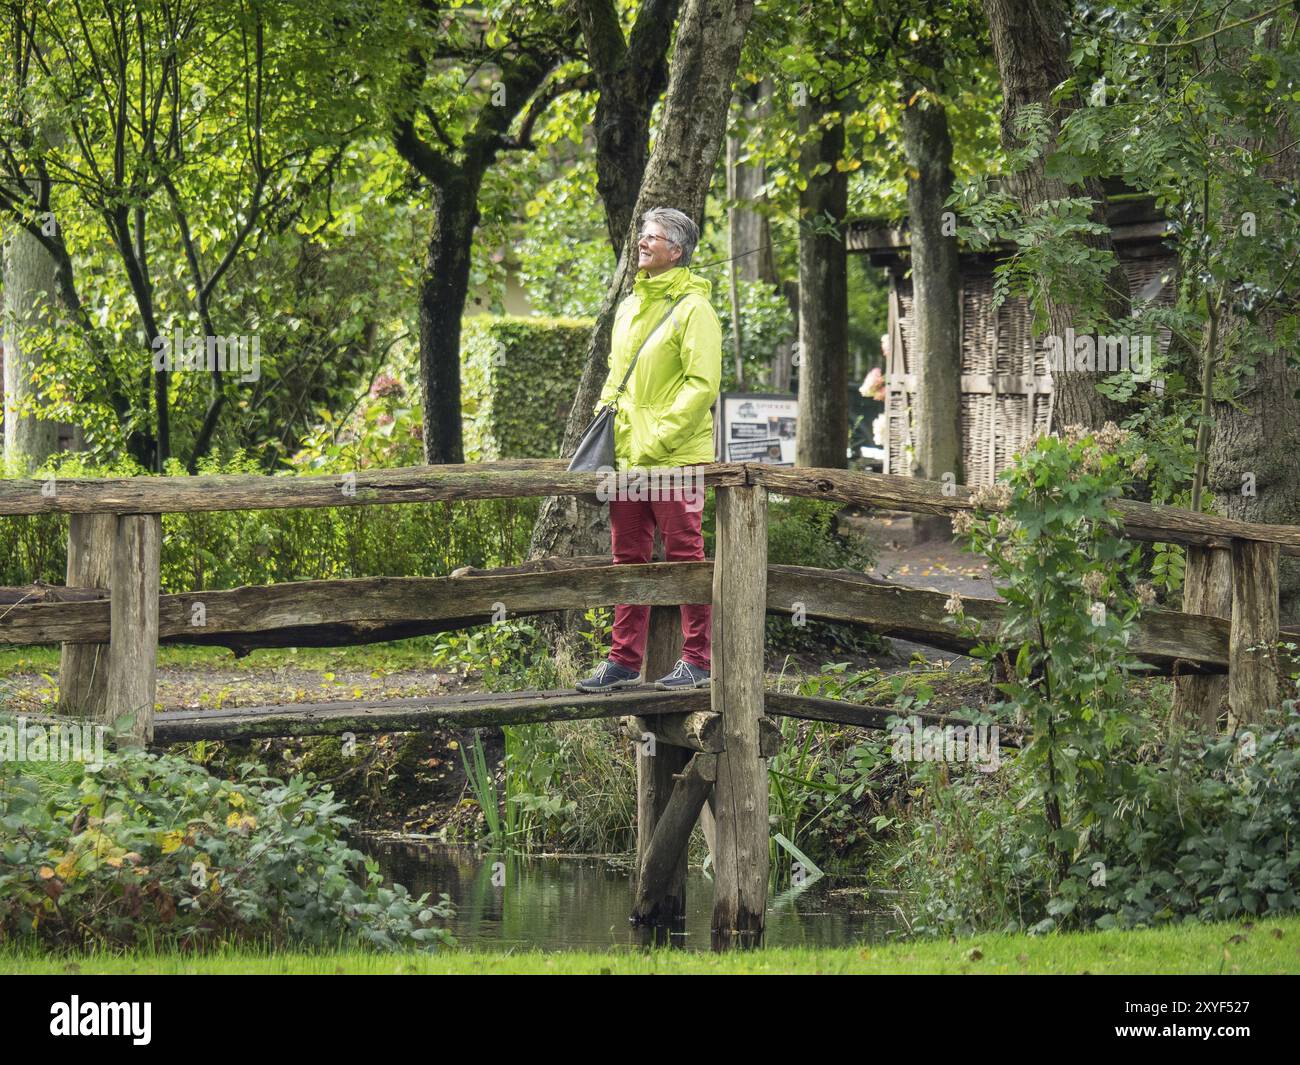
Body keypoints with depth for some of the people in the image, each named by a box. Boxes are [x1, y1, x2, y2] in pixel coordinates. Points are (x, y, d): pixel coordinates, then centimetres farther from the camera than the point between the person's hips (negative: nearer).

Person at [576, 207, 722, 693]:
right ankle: (624, 660, 14)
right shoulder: (629, 308, 16)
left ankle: (696, 659, 3)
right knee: (628, 558, 10)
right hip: (628, 454, 8)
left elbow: (702, 384, -15)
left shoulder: (693, 308, -9)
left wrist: (656, 441, -18)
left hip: (677, 456, -8)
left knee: (684, 556, -3)